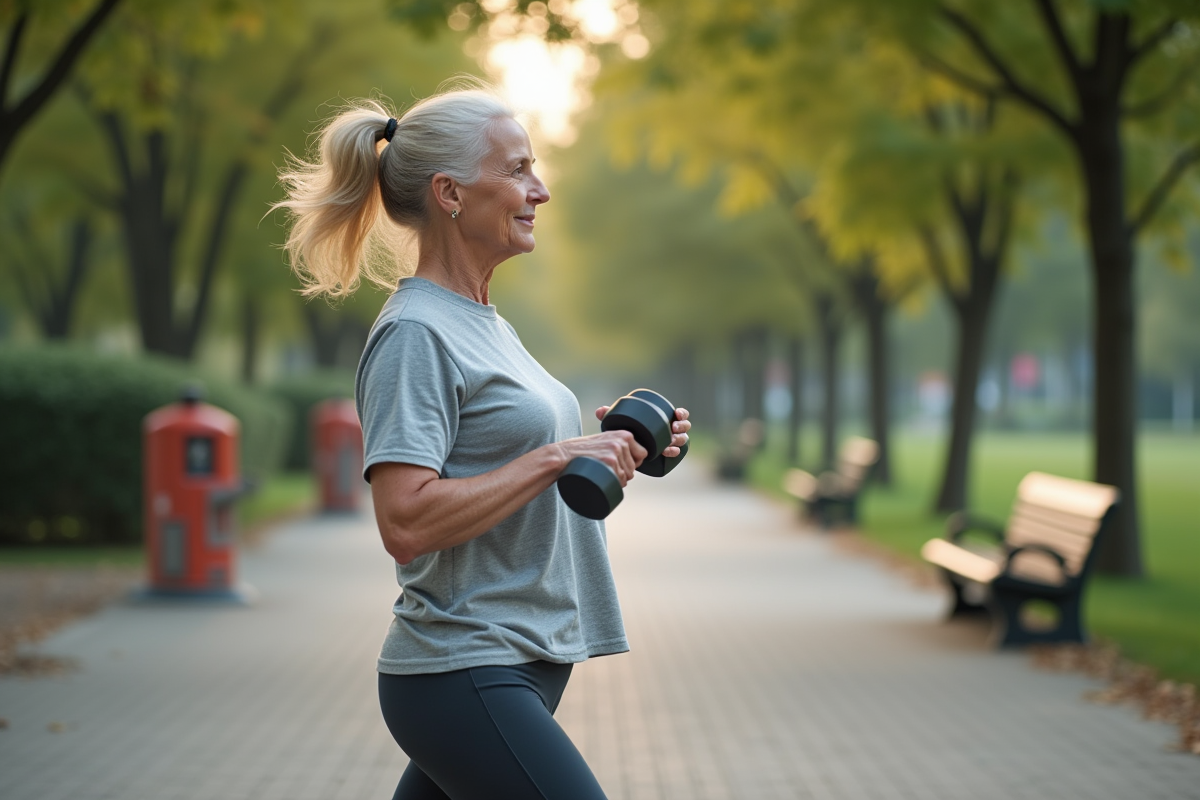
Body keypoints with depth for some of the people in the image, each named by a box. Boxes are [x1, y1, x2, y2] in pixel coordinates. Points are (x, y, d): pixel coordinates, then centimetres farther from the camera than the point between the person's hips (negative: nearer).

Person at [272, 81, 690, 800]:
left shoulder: (490, 327, 17)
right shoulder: (415, 334, -13)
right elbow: (407, 524, -23)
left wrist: (614, 447, 9)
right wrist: (555, 457, -21)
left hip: (523, 671, 10)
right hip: (464, 679, -9)